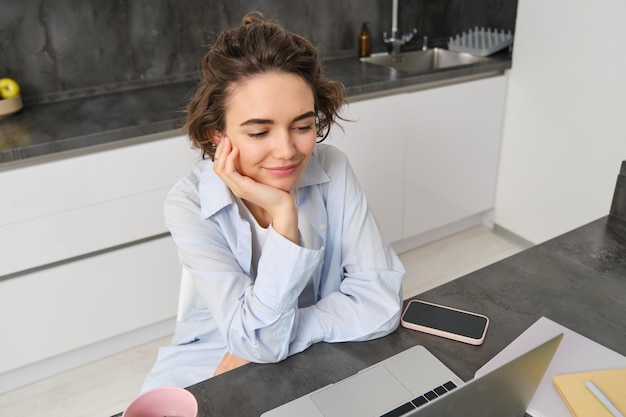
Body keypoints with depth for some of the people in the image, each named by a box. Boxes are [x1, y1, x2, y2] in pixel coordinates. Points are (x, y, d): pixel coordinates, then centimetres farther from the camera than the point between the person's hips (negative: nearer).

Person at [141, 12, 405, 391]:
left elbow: (381, 303, -18)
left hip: (321, 361, 4)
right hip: (213, 371, -3)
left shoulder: (332, 170, -15)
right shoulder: (189, 204, -19)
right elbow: (260, 342, -23)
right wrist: (282, 214, -32)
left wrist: (262, 343, -19)